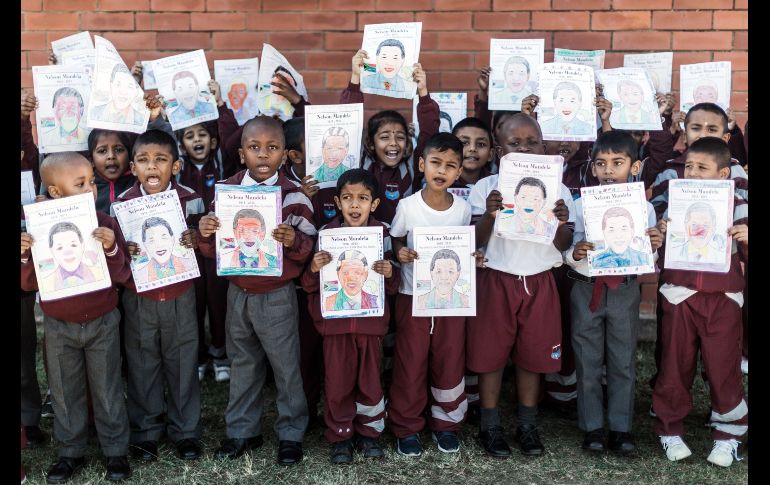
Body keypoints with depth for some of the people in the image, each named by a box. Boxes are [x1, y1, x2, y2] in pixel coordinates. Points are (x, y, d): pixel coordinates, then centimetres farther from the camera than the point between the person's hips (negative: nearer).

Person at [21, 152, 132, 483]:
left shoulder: (105, 224, -11)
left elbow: (121, 276, -11)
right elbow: (29, 284, -4)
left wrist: (112, 249, -28)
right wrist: (24, 256, -22)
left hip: (102, 323, -1)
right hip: (59, 327, 2)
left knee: (107, 390, 10)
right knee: (65, 392, 15)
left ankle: (116, 451, 25)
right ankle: (71, 452, 31)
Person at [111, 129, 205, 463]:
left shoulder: (191, 200, -6)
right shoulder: (121, 204, -5)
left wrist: (196, 240, -21)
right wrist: (122, 250, -20)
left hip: (180, 296, 0)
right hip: (138, 297, 1)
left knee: (182, 362, 10)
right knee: (142, 364, 11)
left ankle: (185, 430, 26)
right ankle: (146, 431, 28)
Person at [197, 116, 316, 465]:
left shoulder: (293, 196, -11)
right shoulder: (226, 190, -1)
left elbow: (308, 249, -9)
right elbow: (215, 249, 3)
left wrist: (293, 240, -30)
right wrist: (205, 234, -18)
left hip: (277, 296, -4)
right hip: (238, 293, 4)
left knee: (286, 366, 9)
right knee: (242, 365, 17)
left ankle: (291, 432, 26)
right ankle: (242, 430, 33)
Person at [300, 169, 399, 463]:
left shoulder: (382, 235, -2)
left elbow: (393, 287, 4)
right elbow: (309, 286, 1)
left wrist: (390, 274, -18)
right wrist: (314, 269, -20)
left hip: (370, 322, 0)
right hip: (335, 322, 0)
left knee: (370, 380, 10)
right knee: (337, 382, 8)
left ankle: (369, 432, 30)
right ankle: (340, 436, 25)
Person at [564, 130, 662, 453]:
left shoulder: (644, 208, -1)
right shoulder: (581, 206, -5)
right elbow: (566, 254, -5)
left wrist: (654, 247, -17)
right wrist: (575, 253, -26)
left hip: (625, 290, 1)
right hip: (586, 289, -1)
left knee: (623, 361, 10)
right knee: (588, 361, 9)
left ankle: (621, 429, 24)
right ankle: (591, 428, 23)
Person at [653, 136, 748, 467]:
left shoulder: (738, 208, -1)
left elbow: (746, 257, 1)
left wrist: (746, 240, -19)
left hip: (722, 301, -1)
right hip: (680, 298, 2)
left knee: (723, 369, 3)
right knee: (675, 367, 9)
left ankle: (727, 435, 20)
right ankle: (670, 430, 23)